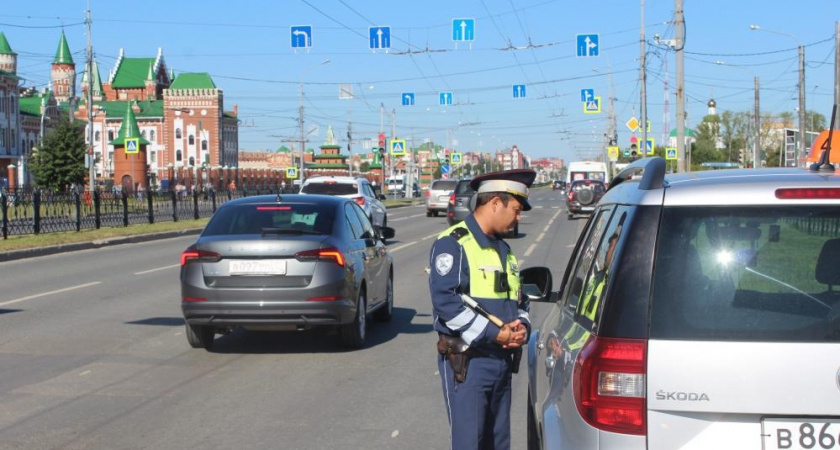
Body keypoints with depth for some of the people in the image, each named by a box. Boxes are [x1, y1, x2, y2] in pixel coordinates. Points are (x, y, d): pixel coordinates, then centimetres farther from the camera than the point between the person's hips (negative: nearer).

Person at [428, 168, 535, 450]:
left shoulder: (503, 250, 18)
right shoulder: (453, 244, -9)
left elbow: (519, 300, 25)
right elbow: (445, 302, -19)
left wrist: (522, 326, 2)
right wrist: (494, 334, -20)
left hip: (502, 360, 8)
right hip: (467, 361, -8)